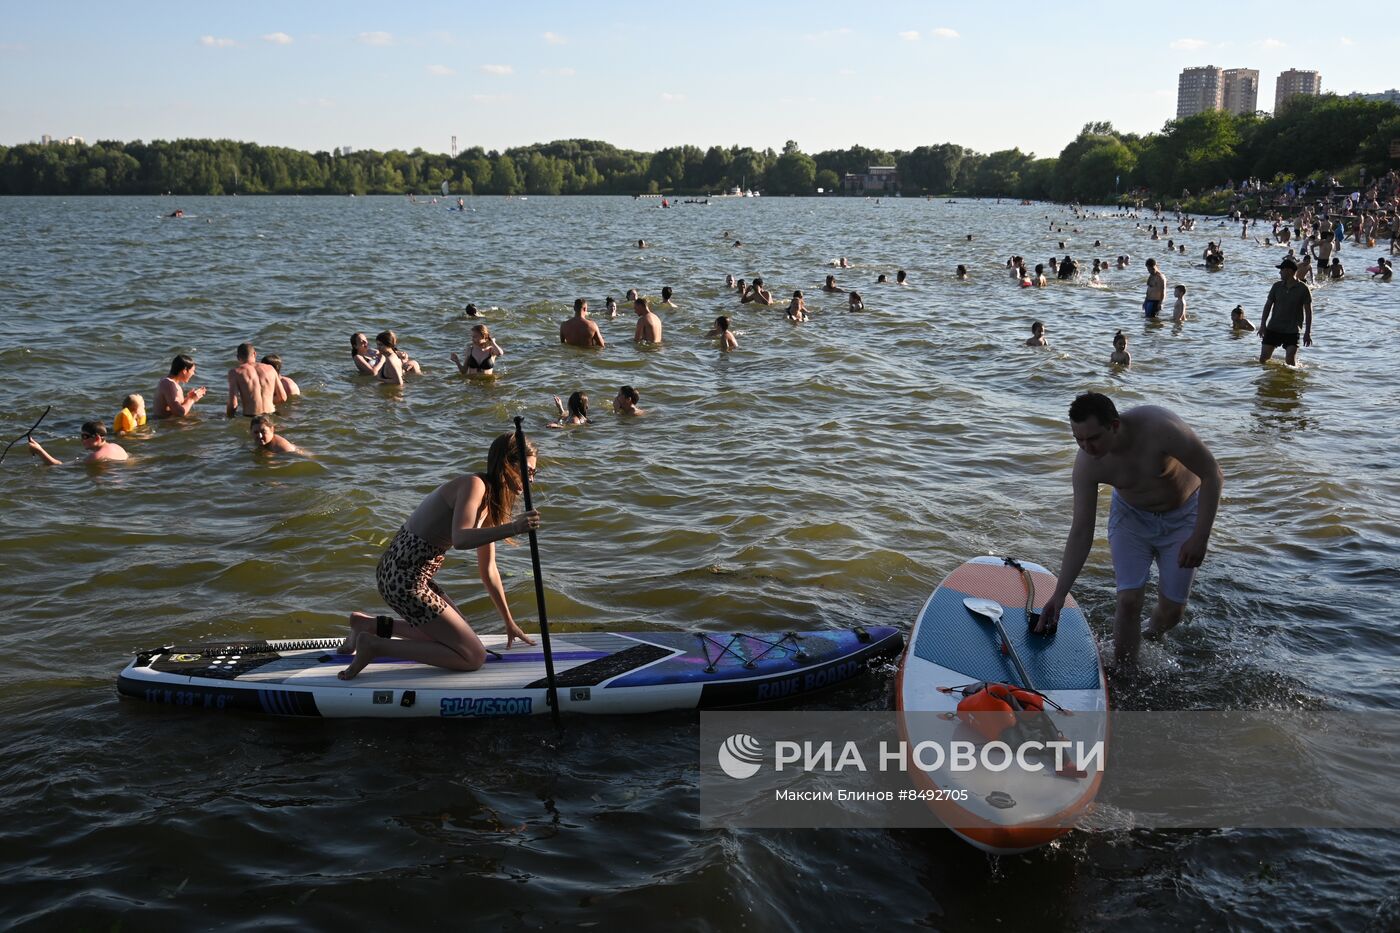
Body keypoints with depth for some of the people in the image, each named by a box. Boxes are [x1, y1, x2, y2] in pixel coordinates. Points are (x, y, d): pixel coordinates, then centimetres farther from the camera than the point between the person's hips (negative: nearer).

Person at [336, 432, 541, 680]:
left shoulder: (488, 501, 14)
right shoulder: (473, 485, -14)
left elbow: (488, 571, 19)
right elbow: (460, 539, -32)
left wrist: (509, 622, 22)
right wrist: (513, 528, -41)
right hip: (405, 580, -10)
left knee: (457, 631, 25)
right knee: (474, 657, -6)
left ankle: (371, 625, 21)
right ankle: (375, 646, -8)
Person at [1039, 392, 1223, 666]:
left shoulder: (1160, 428, -38)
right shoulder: (1087, 463, -26)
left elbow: (1212, 475, -25)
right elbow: (1081, 532, -18)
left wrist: (1200, 537, -28)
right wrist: (1060, 593, -20)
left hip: (1182, 515, -1)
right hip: (1132, 515, 1)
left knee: (1172, 608, 1)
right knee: (1129, 600, -11)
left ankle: (1151, 642, 33)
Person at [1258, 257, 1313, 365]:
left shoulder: (1303, 289, -6)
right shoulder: (1277, 286, 4)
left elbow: (1308, 312, -2)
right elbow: (1268, 305, 9)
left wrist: (1308, 333, -5)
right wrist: (1263, 325, 0)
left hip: (1292, 331, -3)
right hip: (1273, 328, 3)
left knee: (1290, 361, -11)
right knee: (1263, 359, 2)